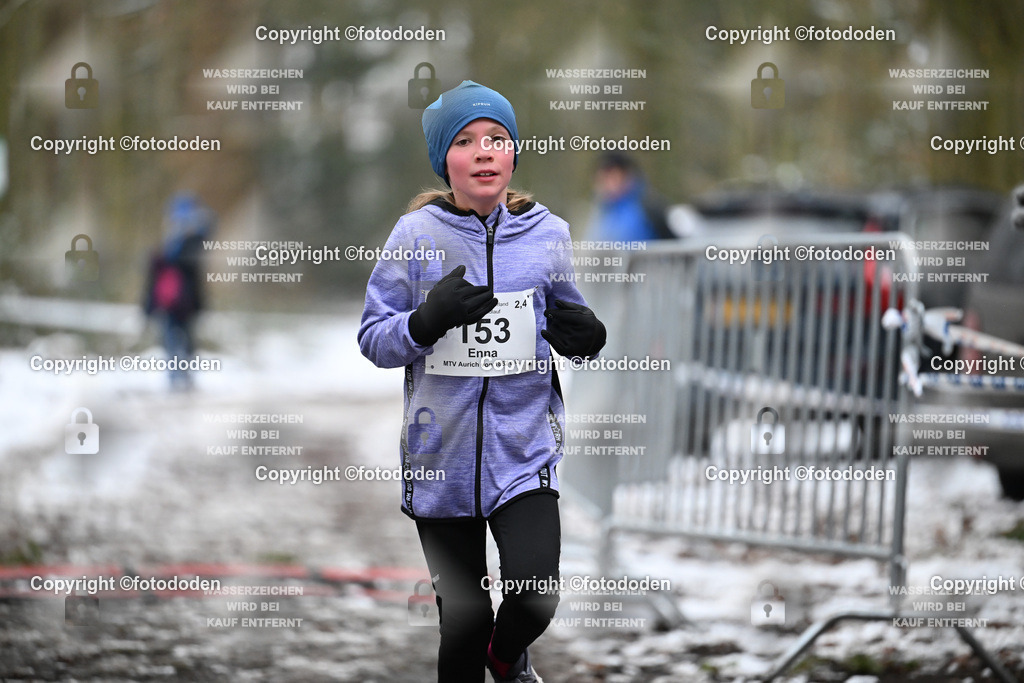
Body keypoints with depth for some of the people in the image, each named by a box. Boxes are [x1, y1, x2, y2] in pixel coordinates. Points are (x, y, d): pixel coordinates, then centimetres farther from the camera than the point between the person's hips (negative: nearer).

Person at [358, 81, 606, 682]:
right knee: (464, 620, 4)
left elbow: (568, 329, 16)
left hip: (524, 450, 0)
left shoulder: (548, 233, 2)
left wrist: (582, 336, -7)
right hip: (442, 455, 0)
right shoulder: (417, 233, -3)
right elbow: (374, 339, -1)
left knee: (535, 601, -15)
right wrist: (427, 321, -20)